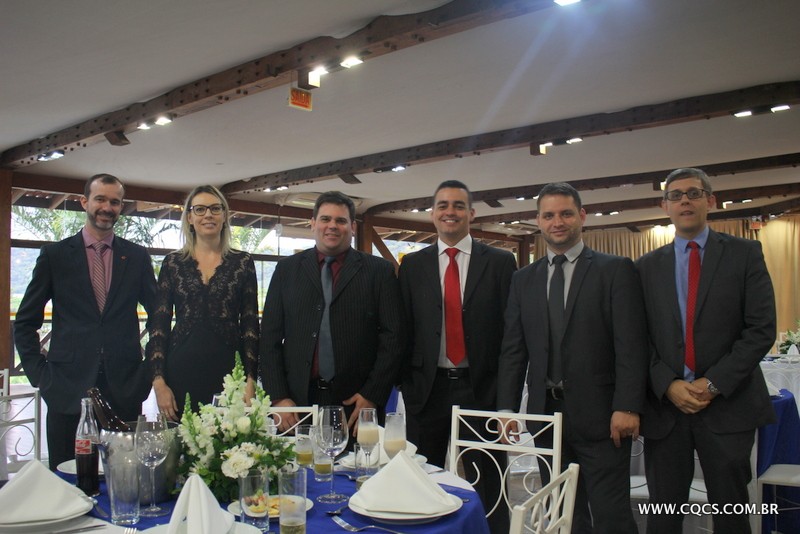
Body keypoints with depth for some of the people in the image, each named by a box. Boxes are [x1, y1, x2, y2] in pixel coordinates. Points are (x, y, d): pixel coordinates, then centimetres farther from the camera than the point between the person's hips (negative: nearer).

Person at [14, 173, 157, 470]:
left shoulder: (137, 256, 7)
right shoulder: (55, 254, 4)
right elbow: (25, 321, 7)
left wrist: (150, 368, 4)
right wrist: (39, 373, 0)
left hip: (124, 387, 1)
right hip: (68, 388, -1)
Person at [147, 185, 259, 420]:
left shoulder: (242, 262, 6)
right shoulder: (173, 262, 7)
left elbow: (250, 323, 4)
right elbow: (159, 323, 5)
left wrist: (250, 380, -3)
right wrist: (158, 380, -3)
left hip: (227, 371, 0)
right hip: (180, 373, 1)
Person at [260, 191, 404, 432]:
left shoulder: (380, 270, 3)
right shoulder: (287, 269, 8)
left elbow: (393, 336, 0)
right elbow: (270, 336, 6)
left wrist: (373, 395, -6)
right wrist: (278, 398, -2)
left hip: (356, 404, -1)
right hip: (297, 403, 2)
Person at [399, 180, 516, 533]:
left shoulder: (501, 263, 2)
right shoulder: (412, 265, 7)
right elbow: (404, 329, 5)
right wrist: (408, 386, -1)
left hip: (482, 389, -1)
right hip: (428, 389, 2)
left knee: (488, 491, 7)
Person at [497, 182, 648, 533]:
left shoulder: (616, 270, 0)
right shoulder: (523, 280, 11)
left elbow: (631, 345, -7)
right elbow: (513, 349, 9)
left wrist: (627, 407, -15)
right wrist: (506, 407, 2)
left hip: (598, 413, -4)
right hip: (545, 412, 4)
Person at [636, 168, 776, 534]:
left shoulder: (744, 254, 4)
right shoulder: (647, 266, 9)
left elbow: (761, 329, -4)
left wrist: (714, 384, -11)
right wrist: (668, 386, -9)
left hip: (727, 405, -1)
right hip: (666, 406, 2)